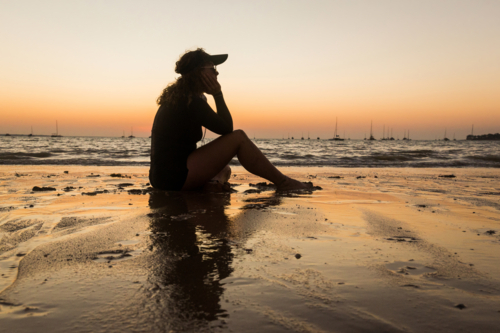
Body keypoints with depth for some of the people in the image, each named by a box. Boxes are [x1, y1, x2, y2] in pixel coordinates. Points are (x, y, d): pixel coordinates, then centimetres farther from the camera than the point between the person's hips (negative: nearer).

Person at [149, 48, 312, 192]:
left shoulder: (174, 97, 13)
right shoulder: (193, 101, -16)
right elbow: (227, 128, -9)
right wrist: (218, 94, -4)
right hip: (177, 176, -10)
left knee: (224, 168, 38)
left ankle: (212, 184, 15)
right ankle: (283, 182, -3)